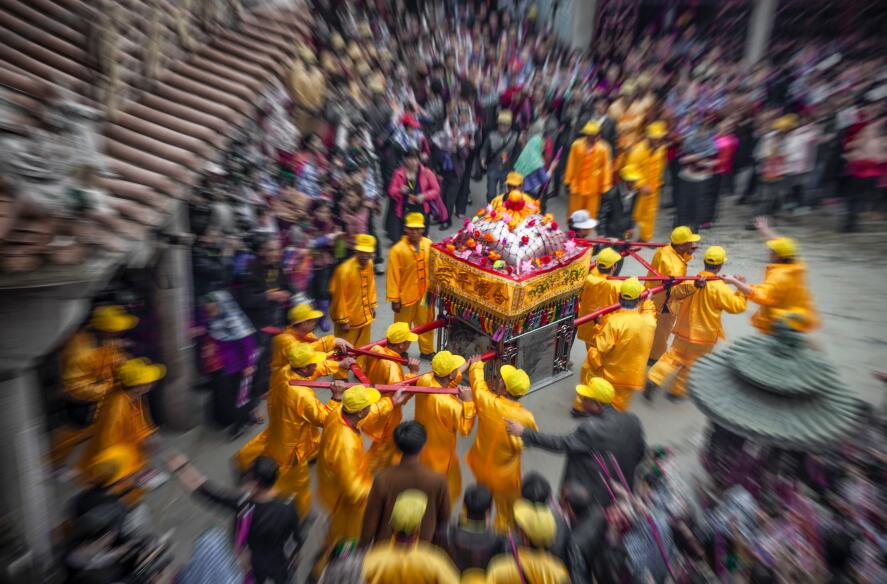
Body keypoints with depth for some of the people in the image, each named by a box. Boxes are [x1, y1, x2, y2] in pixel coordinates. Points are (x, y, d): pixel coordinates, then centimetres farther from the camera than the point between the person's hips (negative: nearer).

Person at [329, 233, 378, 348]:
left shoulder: (369, 264, -4)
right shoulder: (345, 270, -25)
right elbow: (339, 297, -21)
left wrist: (372, 306, 16)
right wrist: (343, 320, -16)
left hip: (365, 316, 7)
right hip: (349, 320, -7)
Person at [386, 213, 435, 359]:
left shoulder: (428, 244, -6)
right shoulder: (397, 250, -19)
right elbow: (393, 276, -15)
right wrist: (394, 299, -13)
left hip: (425, 293, 4)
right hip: (406, 295, -4)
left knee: (426, 323, 19)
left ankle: (427, 351, 39)